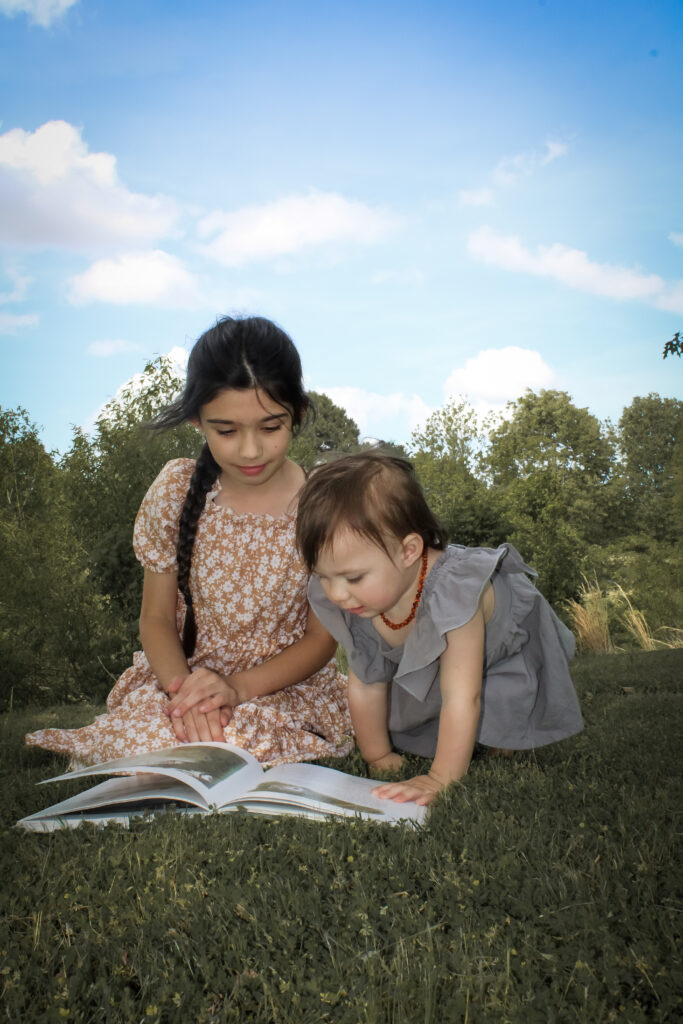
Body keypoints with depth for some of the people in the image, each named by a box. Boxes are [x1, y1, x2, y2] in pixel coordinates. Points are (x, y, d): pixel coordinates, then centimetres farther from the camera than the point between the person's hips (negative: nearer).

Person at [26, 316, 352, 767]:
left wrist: (239, 687, -22)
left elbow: (322, 638, -5)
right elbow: (156, 617, 0)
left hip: (287, 685, -1)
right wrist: (183, 686, -22)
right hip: (183, 676, 2)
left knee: (237, 745, -34)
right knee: (139, 744, -29)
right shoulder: (176, 489, -4)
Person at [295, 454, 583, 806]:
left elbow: (460, 697, -42)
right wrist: (378, 757, -6)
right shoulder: (346, 603, -27)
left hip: (511, 655, -5)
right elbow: (365, 685, -14)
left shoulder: (452, 593, -47)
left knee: (502, 740, -16)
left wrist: (442, 779, -39)